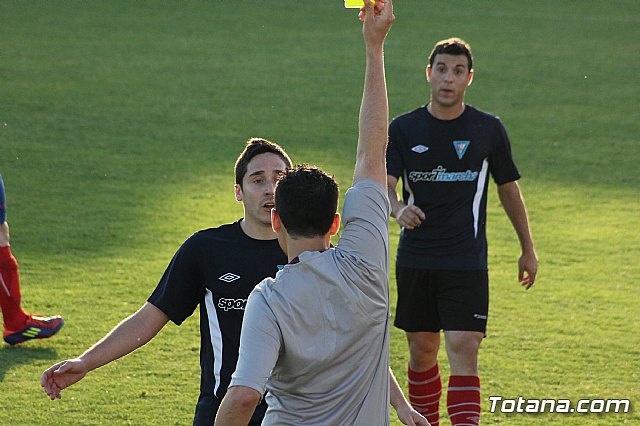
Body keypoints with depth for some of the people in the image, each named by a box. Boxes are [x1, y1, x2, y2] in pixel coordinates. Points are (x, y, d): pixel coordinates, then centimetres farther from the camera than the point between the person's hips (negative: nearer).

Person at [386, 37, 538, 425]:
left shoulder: (489, 130, 1)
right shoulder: (403, 129, 1)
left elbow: (509, 189, 12)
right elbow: (383, 186, -8)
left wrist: (528, 249, 16)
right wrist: (398, 209, -31)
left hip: (467, 262, -2)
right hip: (415, 259, 2)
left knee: (464, 349, -12)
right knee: (422, 350, 9)